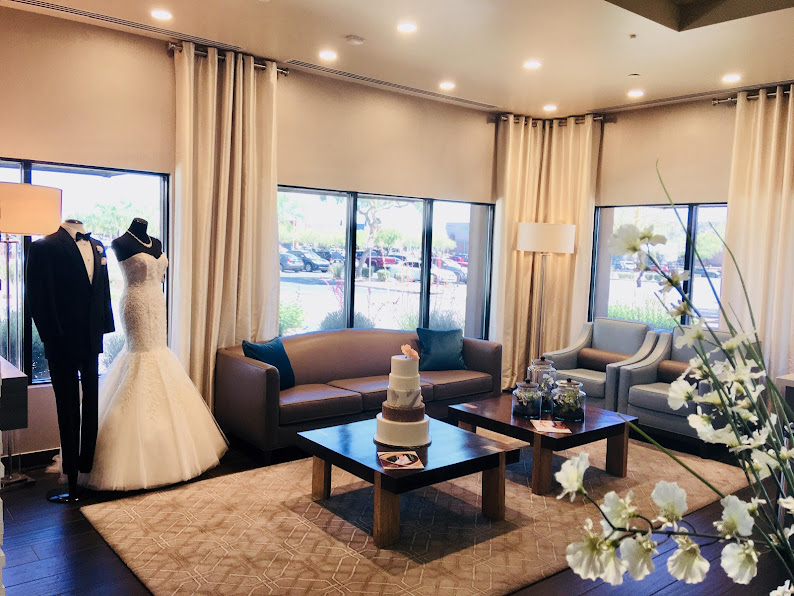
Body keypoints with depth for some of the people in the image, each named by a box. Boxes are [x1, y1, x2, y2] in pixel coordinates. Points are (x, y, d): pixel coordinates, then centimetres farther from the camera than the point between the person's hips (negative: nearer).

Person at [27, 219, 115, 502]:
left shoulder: (97, 246, 2)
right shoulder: (45, 247, -5)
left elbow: (103, 290, 2)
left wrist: (103, 328, -2)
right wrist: (53, 338, -5)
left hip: (91, 343, 3)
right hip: (63, 346, -3)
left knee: (91, 407, 11)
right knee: (69, 412, 8)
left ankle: (87, 468, 23)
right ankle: (72, 483, 19)